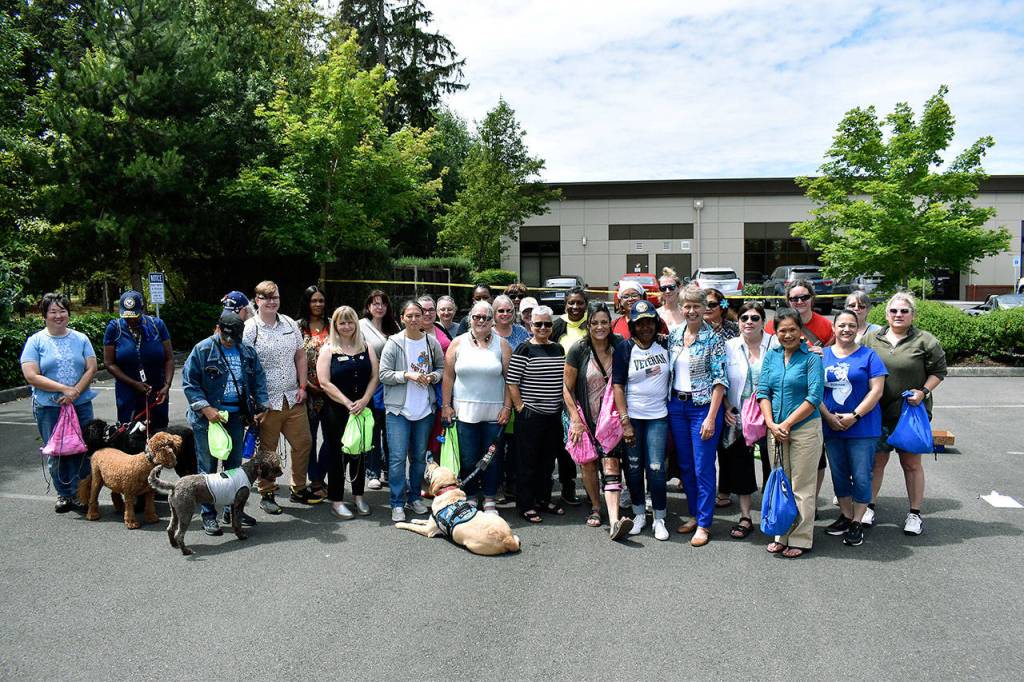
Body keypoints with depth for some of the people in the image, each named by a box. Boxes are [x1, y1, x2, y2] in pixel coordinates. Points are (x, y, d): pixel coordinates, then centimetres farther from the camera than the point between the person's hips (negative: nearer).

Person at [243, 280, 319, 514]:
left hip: (293, 399, 5)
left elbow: (300, 357, 13)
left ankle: (298, 489, 26)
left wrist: (302, 386, 5)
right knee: (266, 450, 6)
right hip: (267, 401, -5)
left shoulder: (290, 324, 9)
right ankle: (266, 494, 21)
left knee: (304, 442, 9)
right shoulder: (249, 329, -7)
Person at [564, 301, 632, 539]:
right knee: (588, 464, 11)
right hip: (586, 418, 1)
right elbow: (568, 388, -3)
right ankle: (595, 507, 33)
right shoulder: (578, 350, -7)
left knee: (611, 466, -12)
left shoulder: (619, 346, -3)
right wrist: (575, 419, -10)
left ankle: (614, 521, -20)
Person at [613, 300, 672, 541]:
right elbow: (617, 386, -7)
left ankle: (659, 519, 10)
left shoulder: (666, 345, 3)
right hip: (632, 417, 0)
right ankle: (639, 514, 24)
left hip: (658, 417, 1)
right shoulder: (624, 349, -4)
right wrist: (625, 422, -12)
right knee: (634, 468, 7)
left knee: (656, 468, -3)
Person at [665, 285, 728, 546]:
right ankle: (693, 514, 26)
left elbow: (720, 380, -11)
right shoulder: (674, 336, 7)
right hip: (677, 406, 5)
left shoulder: (714, 338, -8)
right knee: (685, 465, 12)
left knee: (703, 467, -2)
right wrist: (668, 406, 8)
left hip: (703, 406, -5)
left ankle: (704, 524, 8)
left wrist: (711, 417, -16)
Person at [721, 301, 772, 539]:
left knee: (772, 466, 4)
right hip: (738, 418, 2)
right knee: (740, 466, 7)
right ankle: (745, 517, 20)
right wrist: (726, 408, -4)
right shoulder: (729, 346, 4)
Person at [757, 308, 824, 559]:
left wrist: (786, 424, -13)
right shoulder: (771, 355, 8)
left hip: (805, 428, -5)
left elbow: (814, 397, -13)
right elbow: (763, 391, 5)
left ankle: (801, 539, 12)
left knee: (801, 486, 2)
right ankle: (781, 535, 22)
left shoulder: (811, 357, -6)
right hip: (776, 428, 5)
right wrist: (771, 424, -7)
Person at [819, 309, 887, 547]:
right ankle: (845, 516, 29)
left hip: (862, 427, -3)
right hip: (831, 427, 3)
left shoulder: (868, 356, -1)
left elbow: (876, 390, -7)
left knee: (861, 476, 0)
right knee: (839, 474, 13)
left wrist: (854, 416, -15)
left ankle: (857, 523, 13)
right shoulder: (822, 355, 6)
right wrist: (828, 416, -9)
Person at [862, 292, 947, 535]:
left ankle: (915, 513, 19)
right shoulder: (871, 339, 5)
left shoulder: (925, 341, -2)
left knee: (911, 462, 7)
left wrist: (923, 391, -12)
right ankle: (869, 506, 21)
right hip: (878, 412, 2)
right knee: (876, 460, 8)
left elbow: (938, 371, 1)